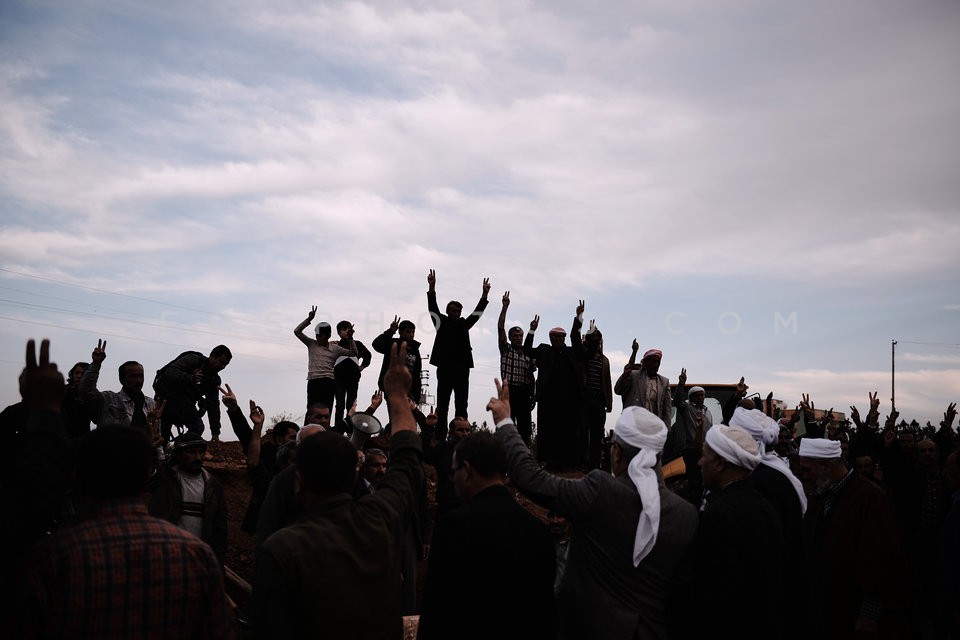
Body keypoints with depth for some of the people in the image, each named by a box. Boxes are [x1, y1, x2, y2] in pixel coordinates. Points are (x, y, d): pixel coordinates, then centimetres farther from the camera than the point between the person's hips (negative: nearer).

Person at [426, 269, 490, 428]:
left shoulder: (464, 324, 15)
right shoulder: (442, 322, 7)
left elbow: (478, 312, 12)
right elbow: (432, 307, -2)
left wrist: (485, 293, 0)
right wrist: (432, 286, -15)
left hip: (462, 369, 3)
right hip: (445, 368, -3)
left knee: (461, 406, 4)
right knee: (442, 405, -1)